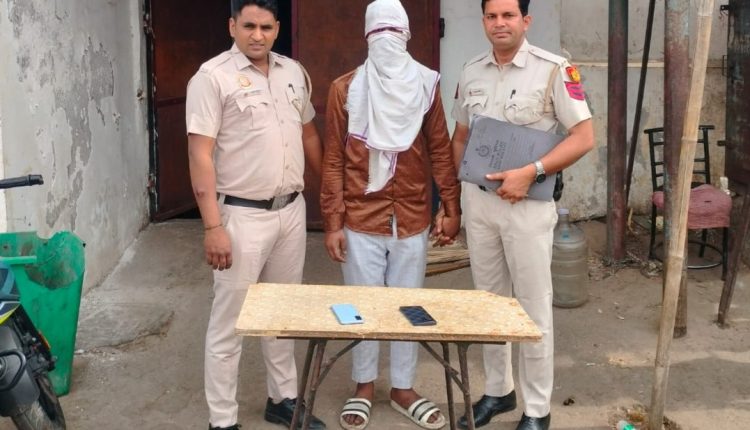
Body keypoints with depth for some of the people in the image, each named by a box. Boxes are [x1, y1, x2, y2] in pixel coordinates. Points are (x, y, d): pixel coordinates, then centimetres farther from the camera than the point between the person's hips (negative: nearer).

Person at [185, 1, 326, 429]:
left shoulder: (294, 72, 8)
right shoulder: (213, 76, -11)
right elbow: (201, 155, -15)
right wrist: (213, 226, -20)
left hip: (292, 210, 6)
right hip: (243, 216, -6)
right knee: (230, 322, 2)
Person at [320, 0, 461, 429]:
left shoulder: (426, 85, 2)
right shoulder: (345, 88, -3)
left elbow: (441, 150, 5)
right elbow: (334, 159, -3)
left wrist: (452, 209, 1)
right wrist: (333, 222, -6)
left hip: (413, 219, 2)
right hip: (361, 220, -1)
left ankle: (404, 388, 26)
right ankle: (364, 387, 26)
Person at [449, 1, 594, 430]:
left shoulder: (554, 70, -10)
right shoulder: (471, 72, 7)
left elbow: (584, 137, -12)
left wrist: (531, 172, -21)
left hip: (528, 202, -5)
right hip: (478, 200, 5)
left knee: (533, 305, 4)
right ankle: (498, 390, 31)